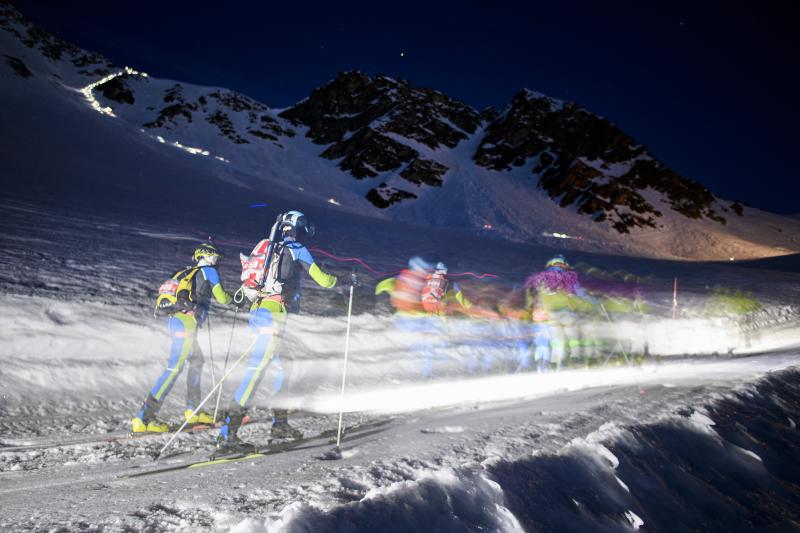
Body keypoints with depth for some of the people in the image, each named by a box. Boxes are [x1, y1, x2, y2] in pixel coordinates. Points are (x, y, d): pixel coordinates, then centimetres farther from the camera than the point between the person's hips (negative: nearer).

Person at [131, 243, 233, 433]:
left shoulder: (188, 273, 24)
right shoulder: (208, 271, 5)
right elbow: (221, 297, 6)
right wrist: (234, 299, 26)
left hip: (173, 320, 9)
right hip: (186, 323, -9)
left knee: (197, 360, 22)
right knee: (174, 368, -11)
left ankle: (193, 410, 25)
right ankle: (142, 418, -17)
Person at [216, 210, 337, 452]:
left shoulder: (265, 246, 19)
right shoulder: (296, 249, 0)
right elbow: (323, 280, 5)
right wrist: (336, 280, 25)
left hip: (256, 312, 8)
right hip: (273, 315, -8)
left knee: (284, 368, 18)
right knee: (256, 371, -13)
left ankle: (279, 423, 27)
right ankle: (227, 434, -18)